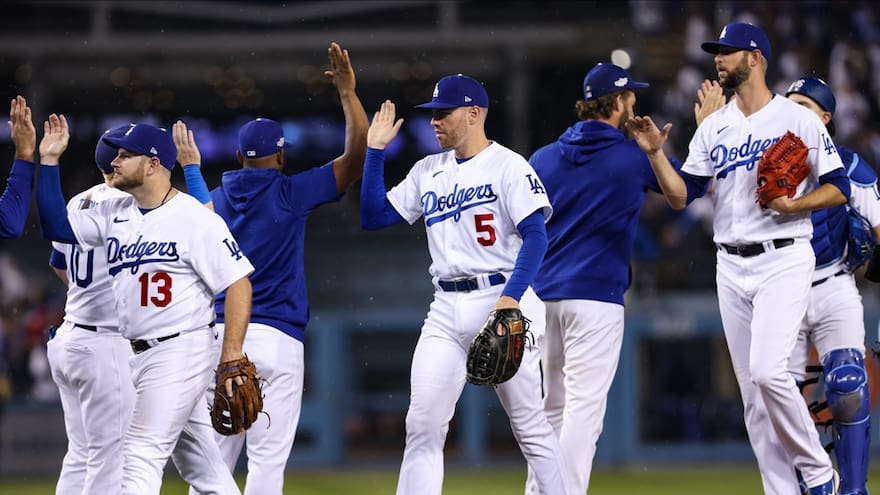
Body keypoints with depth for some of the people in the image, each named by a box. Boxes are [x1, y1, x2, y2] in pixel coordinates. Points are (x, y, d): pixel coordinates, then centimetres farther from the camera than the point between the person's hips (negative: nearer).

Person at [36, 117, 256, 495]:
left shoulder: (196, 219, -14)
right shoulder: (115, 214, 8)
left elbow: (238, 283, -15)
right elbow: (56, 226, 7)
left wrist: (231, 357, -22)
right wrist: (48, 161, -1)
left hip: (183, 349, -8)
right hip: (139, 352, 8)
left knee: (142, 454, -13)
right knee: (194, 455, 15)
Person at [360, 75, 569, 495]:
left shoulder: (508, 166, -4)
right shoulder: (427, 171, 15)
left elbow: (535, 236, -12)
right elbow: (373, 217, 14)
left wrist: (511, 299, -24)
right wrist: (375, 150, 8)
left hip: (502, 303, -6)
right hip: (446, 312, 6)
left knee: (529, 424, -3)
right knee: (422, 425, -2)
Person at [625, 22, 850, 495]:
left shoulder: (798, 119, -3)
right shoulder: (713, 128, 13)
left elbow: (838, 188, -4)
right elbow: (681, 195, 9)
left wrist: (792, 204, -19)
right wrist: (655, 152, -4)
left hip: (784, 259, -6)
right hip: (731, 265, 6)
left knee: (767, 370, -22)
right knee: (753, 392, 4)